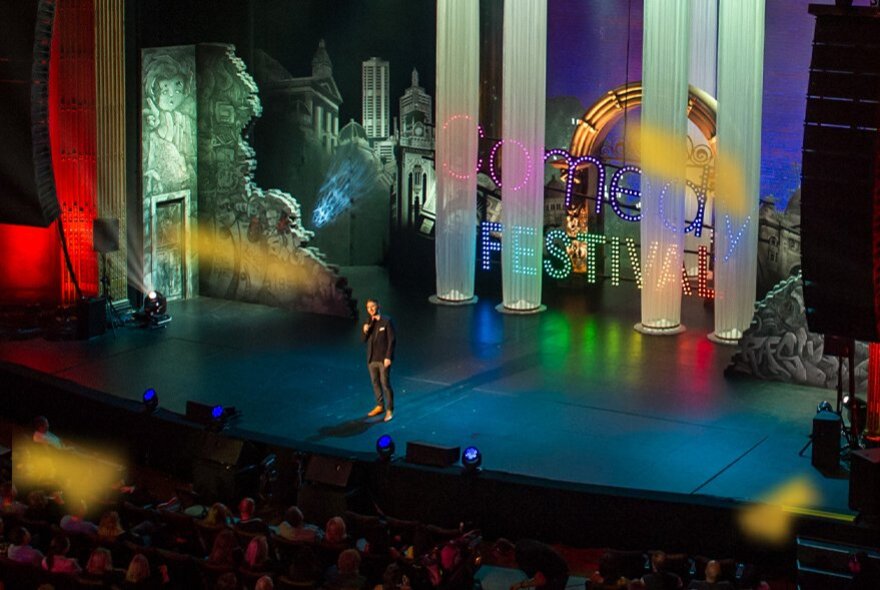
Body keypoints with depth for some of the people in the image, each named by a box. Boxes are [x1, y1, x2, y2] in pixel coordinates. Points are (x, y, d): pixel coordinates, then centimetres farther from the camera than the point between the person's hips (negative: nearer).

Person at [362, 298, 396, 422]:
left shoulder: (386, 321, -10)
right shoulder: (369, 322, 8)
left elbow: (391, 340, -11)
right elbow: (365, 340, 9)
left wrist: (388, 357, -17)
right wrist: (365, 331, -12)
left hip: (383, 358, -6)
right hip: (371, 358, 6)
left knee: (385, 384, -6)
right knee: (375, 383, 14)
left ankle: (389, 410, 1)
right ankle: (380, 406, 27)